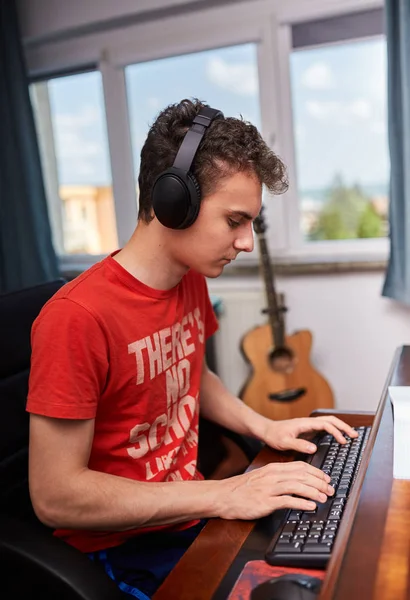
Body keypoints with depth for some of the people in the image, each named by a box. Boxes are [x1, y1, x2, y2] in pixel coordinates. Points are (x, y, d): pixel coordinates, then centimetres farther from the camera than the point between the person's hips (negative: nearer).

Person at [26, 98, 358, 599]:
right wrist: (221, 496, -24)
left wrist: (266, 428, 1)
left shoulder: (192, 280, -1)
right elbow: (54, 497, -24)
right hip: (126, 545, -7)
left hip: (191, 509, 7)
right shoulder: (78, 317, -26)